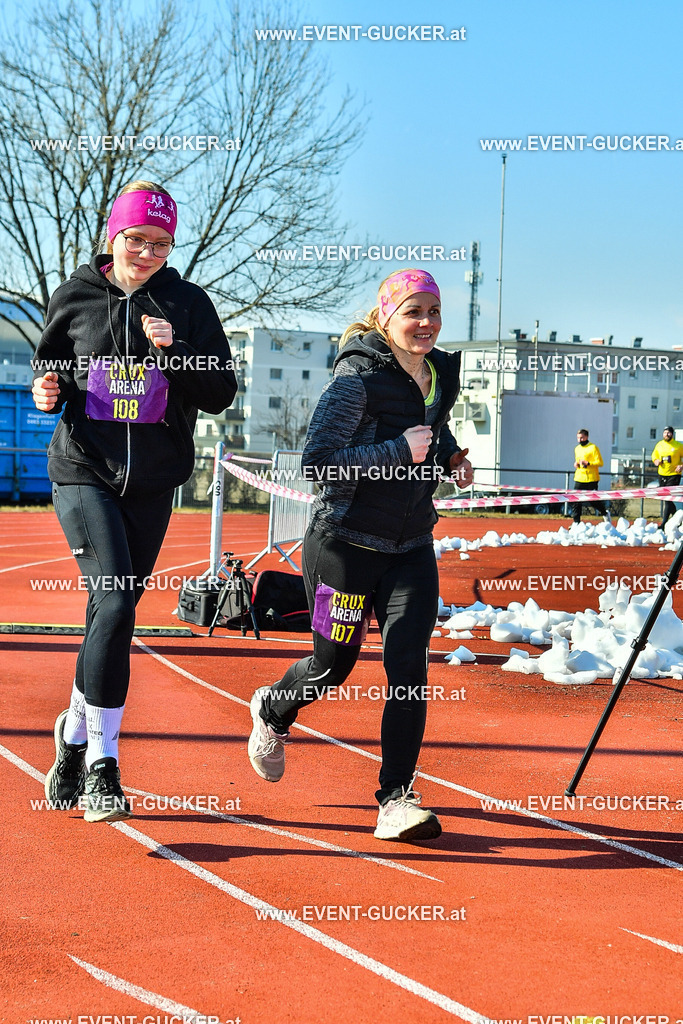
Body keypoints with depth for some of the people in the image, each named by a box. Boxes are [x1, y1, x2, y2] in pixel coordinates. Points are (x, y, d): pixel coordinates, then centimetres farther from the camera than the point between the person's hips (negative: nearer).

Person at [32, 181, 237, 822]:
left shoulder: (188, 304, 2)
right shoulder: (76, 296, 2)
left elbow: (221, 395, -1)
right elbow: (48, 370, 15)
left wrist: (174, 352, -16)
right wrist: (48, 393, -7)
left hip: (154, 481, 2)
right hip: (83, 471, -2)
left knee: (111, 612, 8)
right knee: (115, 605, -18)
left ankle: (75, 735, 31)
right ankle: (100, 766, -11)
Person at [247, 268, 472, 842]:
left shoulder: (443, 373, 5)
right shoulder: (357, 378, -17)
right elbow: (318, 463, -24)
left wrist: (450, 455, 8)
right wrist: (400, 451, -26)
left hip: (411, 548, 5)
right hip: (345, 543, -5)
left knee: (409, 667, -10)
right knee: (334, 664, 10)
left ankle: (397, 801, -6)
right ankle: (272, 713, 44)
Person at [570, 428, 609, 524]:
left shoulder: (593, 448, -6)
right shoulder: (577, 448, 16)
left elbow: (600, 463, -11)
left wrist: (588, 463, -22)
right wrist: (576, 464, 6)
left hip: (591, 480, -6)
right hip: (579, 479, 6)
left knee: (593, 500, 2)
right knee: (576, 501, -4)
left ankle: (605, 513, 29)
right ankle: (576, 522, -1)